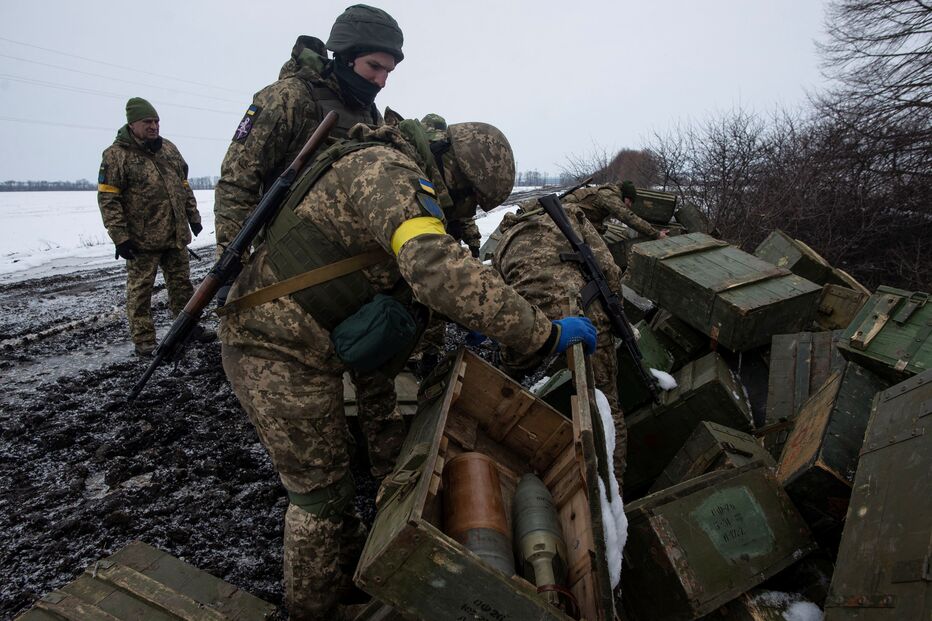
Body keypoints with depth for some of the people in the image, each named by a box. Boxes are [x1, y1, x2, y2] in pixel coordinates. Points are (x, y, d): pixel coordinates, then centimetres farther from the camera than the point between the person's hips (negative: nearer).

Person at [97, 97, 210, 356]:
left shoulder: (169, 148, 11)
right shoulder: (117, 154, -8)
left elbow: (184, 186, 19)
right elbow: (107, 199, -11)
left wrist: (193, 217, 14)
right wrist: (120, 236, -16)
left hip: (176, 235, 6)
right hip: (142, 239, -6)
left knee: (182, 283, 14)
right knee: (140, 289, 2)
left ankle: (189, 326, 27)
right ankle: (143, 341, 10)